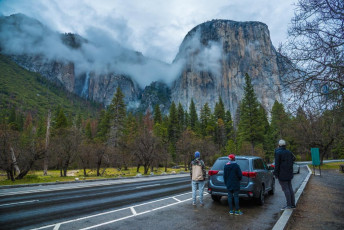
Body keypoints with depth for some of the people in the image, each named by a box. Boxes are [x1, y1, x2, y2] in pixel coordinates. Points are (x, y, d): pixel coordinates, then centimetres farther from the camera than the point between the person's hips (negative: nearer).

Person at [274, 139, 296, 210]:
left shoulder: (278, 153, -13)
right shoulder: (289, 152, 9)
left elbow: (277, 164, -15)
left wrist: (275, 173, -9)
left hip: (282, 174, -7)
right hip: (289, 174, 7)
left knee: (285, 189, -3)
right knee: (290, 188, 12)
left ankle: (289, 205, -1)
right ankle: (293, 204, 17)